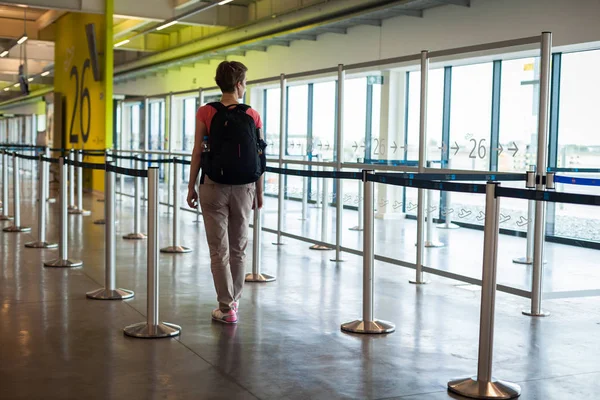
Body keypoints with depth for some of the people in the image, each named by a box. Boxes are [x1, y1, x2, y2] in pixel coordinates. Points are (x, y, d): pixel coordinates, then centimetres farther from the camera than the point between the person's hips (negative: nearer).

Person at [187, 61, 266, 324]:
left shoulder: (206, 113, -5)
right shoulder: (252, 116, -2)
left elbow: (198, 153, -5)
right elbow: (258, 158, 0)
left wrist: (191, 186, 3)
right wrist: (259, 193, 9)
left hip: (214, 187, -2)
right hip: (243, 188, 2)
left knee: (219, 251, 5)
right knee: (238, 248, 15)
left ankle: (226, 308, 7)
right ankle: (234, 301, 28)